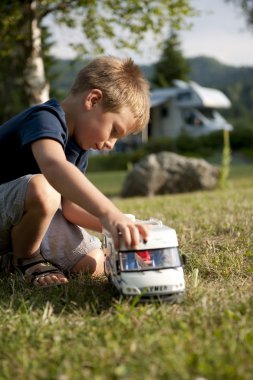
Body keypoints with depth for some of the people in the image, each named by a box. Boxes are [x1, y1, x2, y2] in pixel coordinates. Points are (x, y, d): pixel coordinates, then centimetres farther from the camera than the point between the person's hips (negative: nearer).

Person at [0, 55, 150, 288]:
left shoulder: (78, 147, 6)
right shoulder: (44, 118, -24)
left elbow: (69, 206, 0)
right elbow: (53, 166, -47)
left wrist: (116, 225, -15)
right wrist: (108, 212, -57)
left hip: (28, 217, 8)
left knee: (92, 263, -6)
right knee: (42, 190, -38)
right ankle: (25, 260, -10)